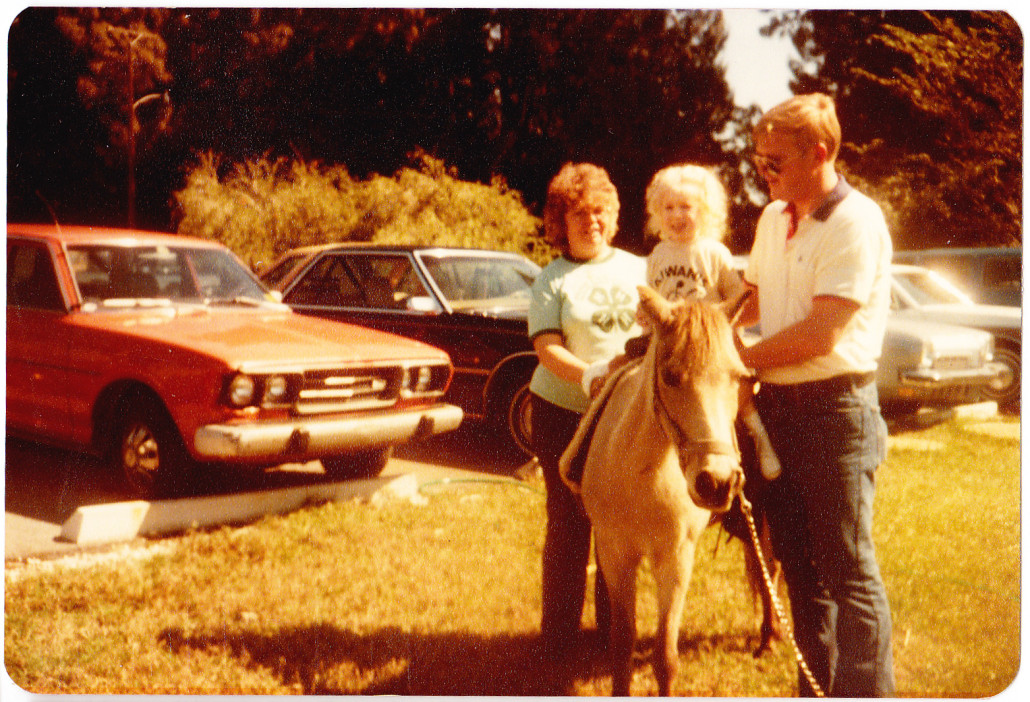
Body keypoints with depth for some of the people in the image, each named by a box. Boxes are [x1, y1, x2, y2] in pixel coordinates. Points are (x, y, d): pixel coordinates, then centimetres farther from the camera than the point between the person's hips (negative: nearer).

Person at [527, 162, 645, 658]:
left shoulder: (636, 268, 8)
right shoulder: (552, 281, -3)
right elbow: (547, 348, -13)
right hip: (564, 413, -3)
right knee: (569, 521, 3)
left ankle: (614, 628, 26)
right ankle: (559, 634, 17)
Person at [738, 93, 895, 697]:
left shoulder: (857, 222, -15)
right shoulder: (774, 219, 10)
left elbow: (819, 334, -21)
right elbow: (751, 298, 24)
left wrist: (735, 360, -13)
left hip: (836, 412, -8)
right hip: (777, 405, 8)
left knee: (849, 568, -2)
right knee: (799, 561, 16)